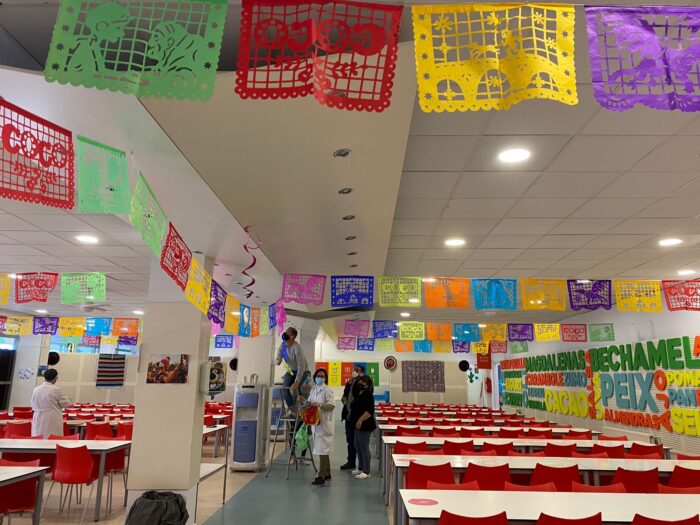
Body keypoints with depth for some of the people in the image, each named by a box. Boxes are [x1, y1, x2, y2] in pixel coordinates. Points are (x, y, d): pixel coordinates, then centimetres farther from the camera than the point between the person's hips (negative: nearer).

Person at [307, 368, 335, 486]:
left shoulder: (327, 390, -11)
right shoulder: (313, 389, 12)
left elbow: (332, 404, -19)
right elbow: (310, 401, 23)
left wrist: (319, 404, -28)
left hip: (324, 423, -8)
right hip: (315, 423, 8)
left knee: (323, 450, -7)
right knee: (323, 450, 16)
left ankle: (321, 477, -4)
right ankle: (327, 473, 27)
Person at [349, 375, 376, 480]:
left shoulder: (368, 395, -18)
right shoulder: (360, 394, 11)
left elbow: (370, 411, -26)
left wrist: (361, 420, -31)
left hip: (365, 425, -10)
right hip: (359, 425, 10)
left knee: (364, 448, -4)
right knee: (357, 446, 17)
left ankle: (366, 472, 4)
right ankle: (360, 468, 29)